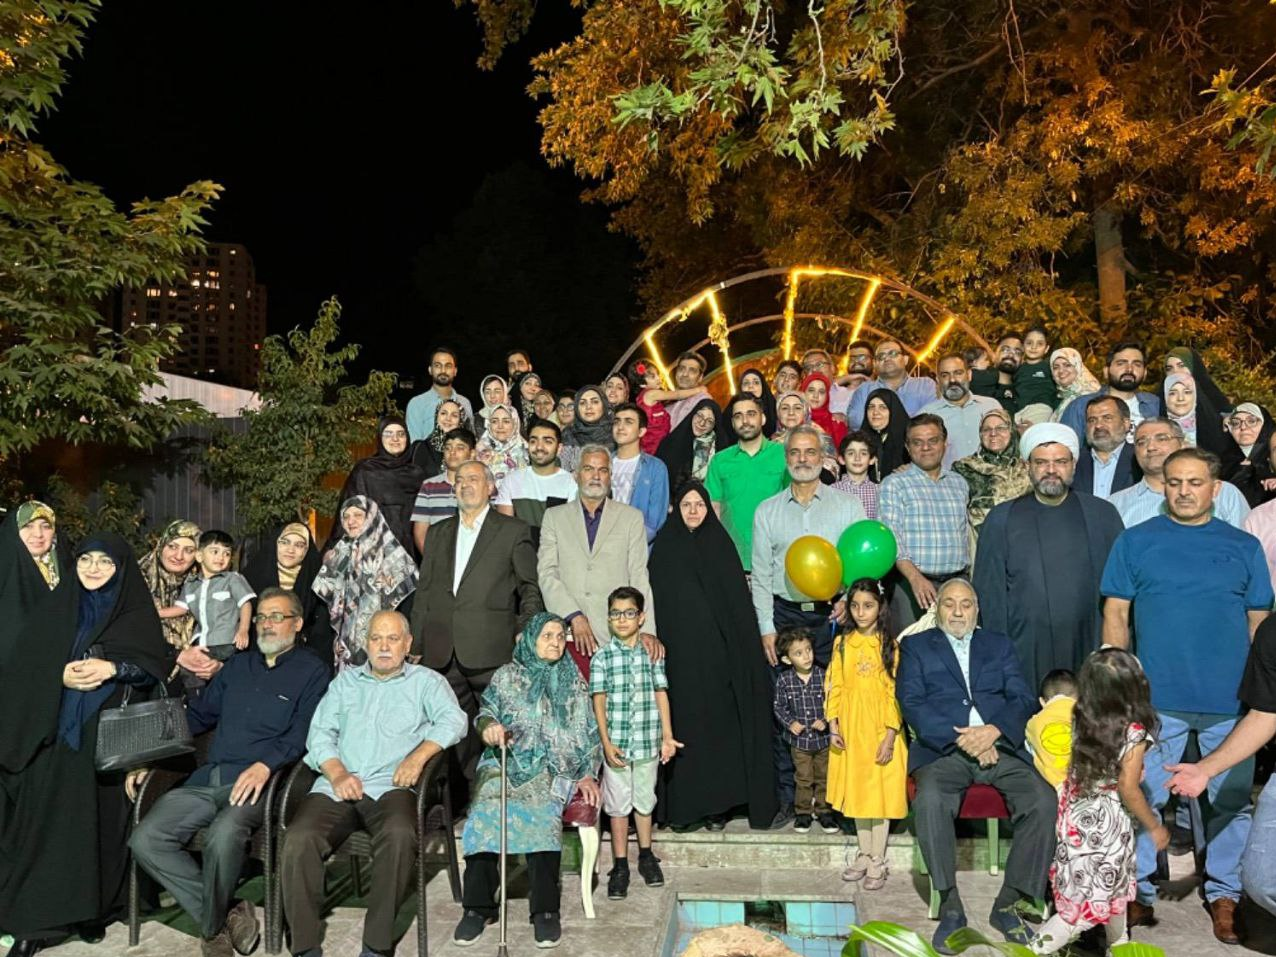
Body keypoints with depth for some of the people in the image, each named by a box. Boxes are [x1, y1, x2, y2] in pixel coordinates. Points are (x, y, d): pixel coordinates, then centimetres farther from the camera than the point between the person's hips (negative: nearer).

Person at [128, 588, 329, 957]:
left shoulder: (311, 671, 5)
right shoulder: (237, 666, 25)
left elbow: (303, 733, -7)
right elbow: (198, 715, 24)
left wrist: (265, 765, -24)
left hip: (259, 783, -6)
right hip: (206, 779, 6)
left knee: (223, 836, -35)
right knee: (145, 839, -15)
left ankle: (213, 927, -6)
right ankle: (226, 916, -7)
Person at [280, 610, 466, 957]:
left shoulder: (426, 681, 17)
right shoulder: (346, 680, 26)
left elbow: (453, 720, 0)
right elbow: (320, 733, 15)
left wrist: (418, 756, -17)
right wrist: (337, 774, -5)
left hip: (390, 787, -2)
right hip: (336, 787, 3)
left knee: (399, 834, -35)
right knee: (297, 840, -26)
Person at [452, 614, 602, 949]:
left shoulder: (573, 682, 19)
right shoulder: (507, 676, 17)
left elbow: (587, 734, 16)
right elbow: (486, 710, 8)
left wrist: (587, 774, 4)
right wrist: (488, 725, -16)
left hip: (553, 766, 0)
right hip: (506, 760, 1)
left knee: (541, 811, -33)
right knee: (486, 807, -30)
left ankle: (545, 909, -29)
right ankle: (478, 905, -23)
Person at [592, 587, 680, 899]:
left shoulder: (652, 653, 2)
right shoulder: (602, 657, -3)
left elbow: (661, 695, 3)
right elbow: (599, 701, -4)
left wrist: (667, 737, -1)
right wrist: (607, 743, -10)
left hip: (647, 742, 1)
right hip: (616, 744, -1)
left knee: (644, 800, 14)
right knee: (618, 805, 6)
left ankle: (646, 857, 31)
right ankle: (620, 866, 16)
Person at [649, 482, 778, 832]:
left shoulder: (720, 543, 9)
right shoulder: (664, 547, 9)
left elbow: (738, 600, 5)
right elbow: (655, 599, 6)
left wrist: (741, 652, -3)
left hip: (718, 652, 0)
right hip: (678, 653, 0)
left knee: (719, 724, 0)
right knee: (683, 724, -1)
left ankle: (718, 805, 8)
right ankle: (682, 806, 5)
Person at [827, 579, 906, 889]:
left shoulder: (891, 645, -5)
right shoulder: (842, 643, 4)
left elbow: (896, 693, -8)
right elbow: (833, 686, 4)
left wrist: (891, 734, -12)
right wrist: (833, 726, -2)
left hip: (881, 729, -3)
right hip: (850, 729, 3)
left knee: (881, 792, 3)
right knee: (856, 791, 12)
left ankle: (878, 861, 16)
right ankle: (864, 854, 28)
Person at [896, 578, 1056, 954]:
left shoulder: (999, 644, 22)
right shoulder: (916, 646, 15)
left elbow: (1023, 699, 10)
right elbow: (911, 703, 0)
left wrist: (993, 731, -11)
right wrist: (961, 738, -13)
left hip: (1000, 748, 2)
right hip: (943, 748, -2)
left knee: (1044, 801, -25)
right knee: (929, 800, -33)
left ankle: (1007, 904, -11)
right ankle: (950, 906, -18)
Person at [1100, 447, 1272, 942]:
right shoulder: (1135, 541, 4)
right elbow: (1115, 613, 3)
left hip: (1232, 698, 2)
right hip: (1156, 696, -1)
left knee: (1232, 802, 11)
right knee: (1143, 798, 4)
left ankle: (1225, 896, 26)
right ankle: (1138, 892, 18)